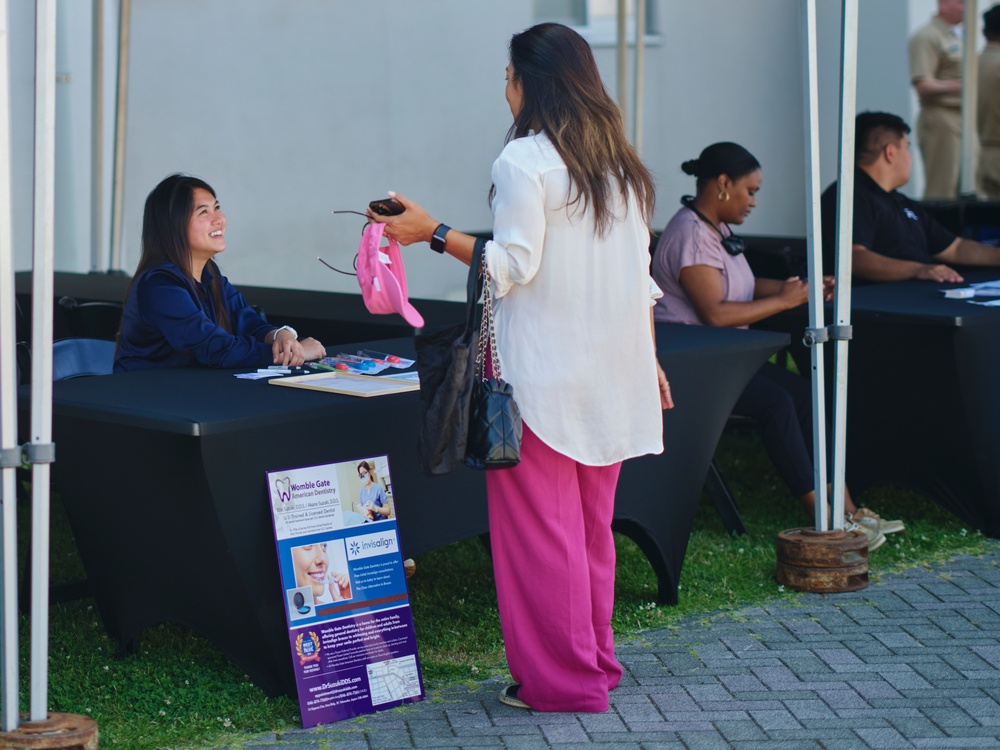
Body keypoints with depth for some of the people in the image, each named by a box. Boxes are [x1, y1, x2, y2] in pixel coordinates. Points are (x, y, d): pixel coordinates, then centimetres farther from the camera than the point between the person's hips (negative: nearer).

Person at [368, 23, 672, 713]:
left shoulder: (524, 159, -11)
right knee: (592, 523, 16)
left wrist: (432, 231, -9)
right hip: (609, 372, 8)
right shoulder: (621, 164, 12)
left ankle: (561, 680, 2)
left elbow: (514, 263, -16)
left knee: (540, 525, -1)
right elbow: (641, 271, 14)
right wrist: (647, 358, 19)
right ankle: (596, 662, 25)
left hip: (543, 376, -8)